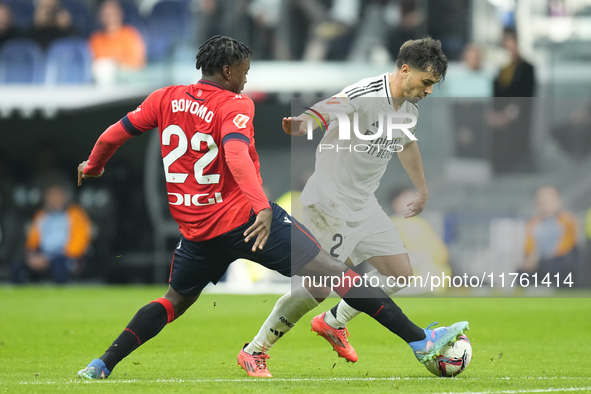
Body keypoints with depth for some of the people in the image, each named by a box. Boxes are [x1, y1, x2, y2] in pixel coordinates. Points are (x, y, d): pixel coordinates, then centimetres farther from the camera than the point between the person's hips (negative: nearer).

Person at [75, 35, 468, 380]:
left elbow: (113, 136, 13)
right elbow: (236, 155, -29)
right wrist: (262, 207, -39)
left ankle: (100, 367, 18)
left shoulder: (166, 99, 7)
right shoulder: (235, 105, -10)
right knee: (331, 271, -5)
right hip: (244, 219, -6)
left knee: (174, 301, 27)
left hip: (196, 231, 6)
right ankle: (421, 341, -8)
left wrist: (92, 167, 32)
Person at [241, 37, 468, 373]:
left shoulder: (409, 108, 5)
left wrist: (423, 190, 38)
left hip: (365, 206, 9)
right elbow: (324, 112, -40)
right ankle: (255, 350, 1)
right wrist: (301, 124, -64)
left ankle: (334, 323, 28)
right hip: (330, 203, -9)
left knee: (400, 274, 7)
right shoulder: (365, 96, -23)